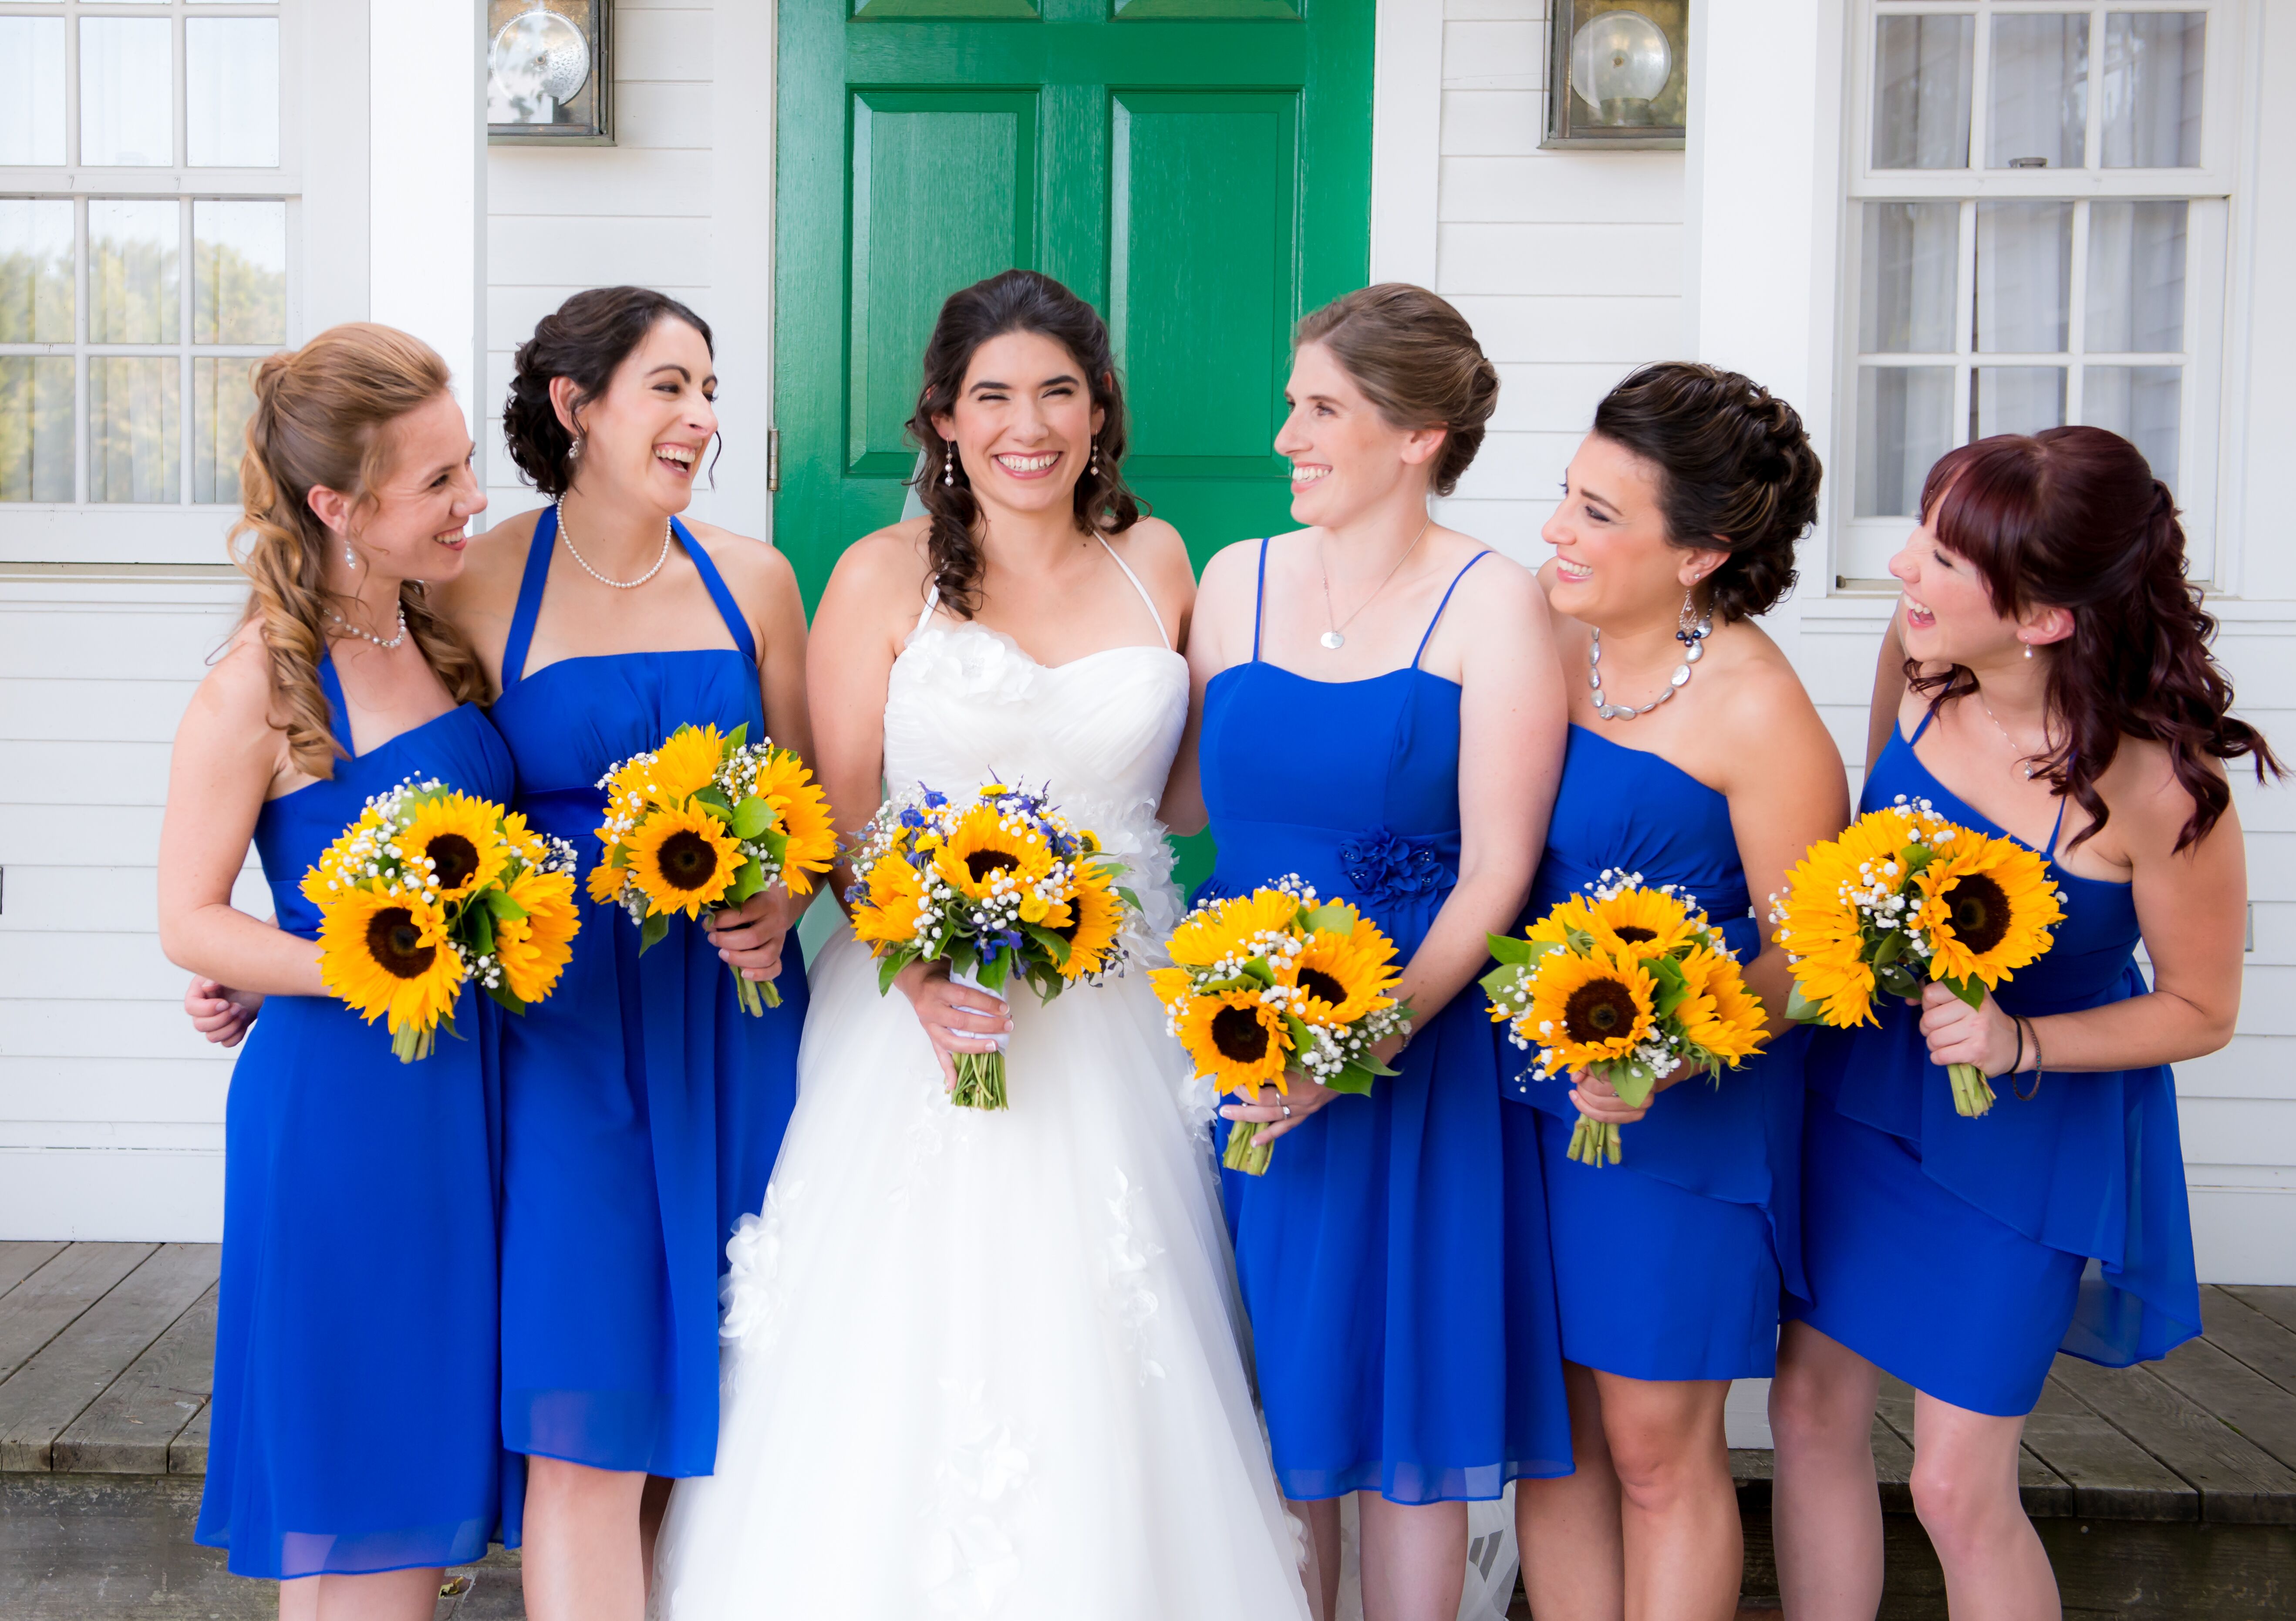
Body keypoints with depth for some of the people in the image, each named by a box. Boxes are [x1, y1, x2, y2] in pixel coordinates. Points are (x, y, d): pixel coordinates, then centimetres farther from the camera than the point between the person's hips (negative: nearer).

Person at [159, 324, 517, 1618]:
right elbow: (190, 923, -11)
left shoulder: (439, 637, 8)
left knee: (431, 1446, 12)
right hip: (340, 1097, -6)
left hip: (466, 1081, 7)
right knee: (346, 1472, 2)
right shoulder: (261, 687, -12)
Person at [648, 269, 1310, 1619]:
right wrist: (919, 972, -18)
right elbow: (836, 820, -3)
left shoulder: (1154, 562, 7)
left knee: (1102, 1375, 4)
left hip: (1114, 1016, 2)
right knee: (905, 1371, -1)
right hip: (925, 1002, -2)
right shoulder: (886, 574, -1)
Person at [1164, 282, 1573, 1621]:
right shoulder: (1240, 578, 7)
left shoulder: (1493, 605, -7)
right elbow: (1192, 791, 12)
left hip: (1413, 1041, -4)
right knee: (1269, 1383, 12)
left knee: (1403, 1391, 6)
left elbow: (1497, 869, -12)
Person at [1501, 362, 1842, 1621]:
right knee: (1553, 1430, 11)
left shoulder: (1757, 710, -17)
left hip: (1689, 1106, -5)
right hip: (1527, 1085, 5)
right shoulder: (1542, 628, -1)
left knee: (1655, 1444, 4)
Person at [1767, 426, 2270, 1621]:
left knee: (1958, 1488, 1)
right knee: (1812, 1405, 12)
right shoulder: (1917, 657, -14)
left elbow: (2201, 1011, -12)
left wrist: (2020, 1045, -25)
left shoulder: (2157, 787, -28)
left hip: (2035, 1128, -5)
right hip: (1866, 1074, 5)